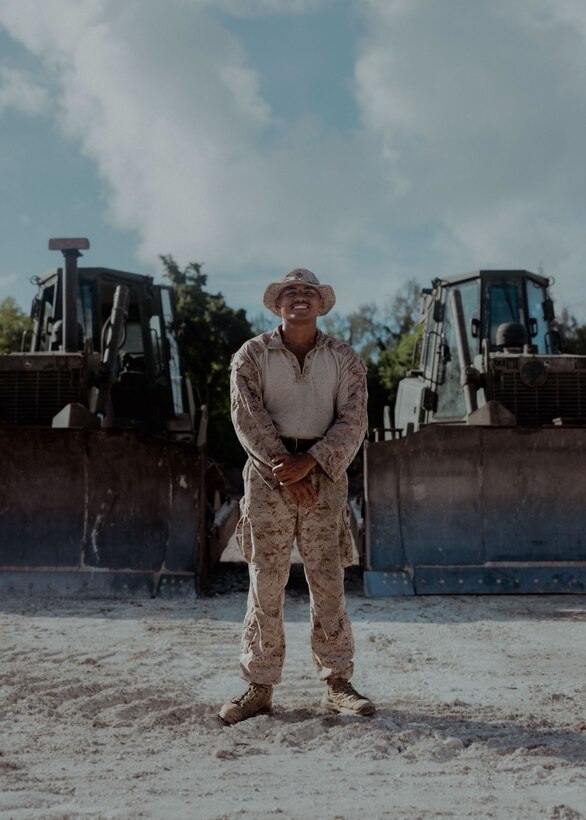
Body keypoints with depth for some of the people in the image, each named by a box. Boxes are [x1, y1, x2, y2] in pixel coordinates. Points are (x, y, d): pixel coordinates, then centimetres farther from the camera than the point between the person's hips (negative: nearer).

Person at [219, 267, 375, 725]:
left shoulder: (345, 359, 9)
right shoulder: (252, 355, 7)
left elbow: (352, 422, -2)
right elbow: (248, 417, -4)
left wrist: (308, 462, -16)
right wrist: (284, 467, -14)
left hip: (325, 475, 1)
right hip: (268, 473, 0)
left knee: (328, 581, 2)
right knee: (265, 583, -1)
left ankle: (338, 683, 9)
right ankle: (260, 685, 5)